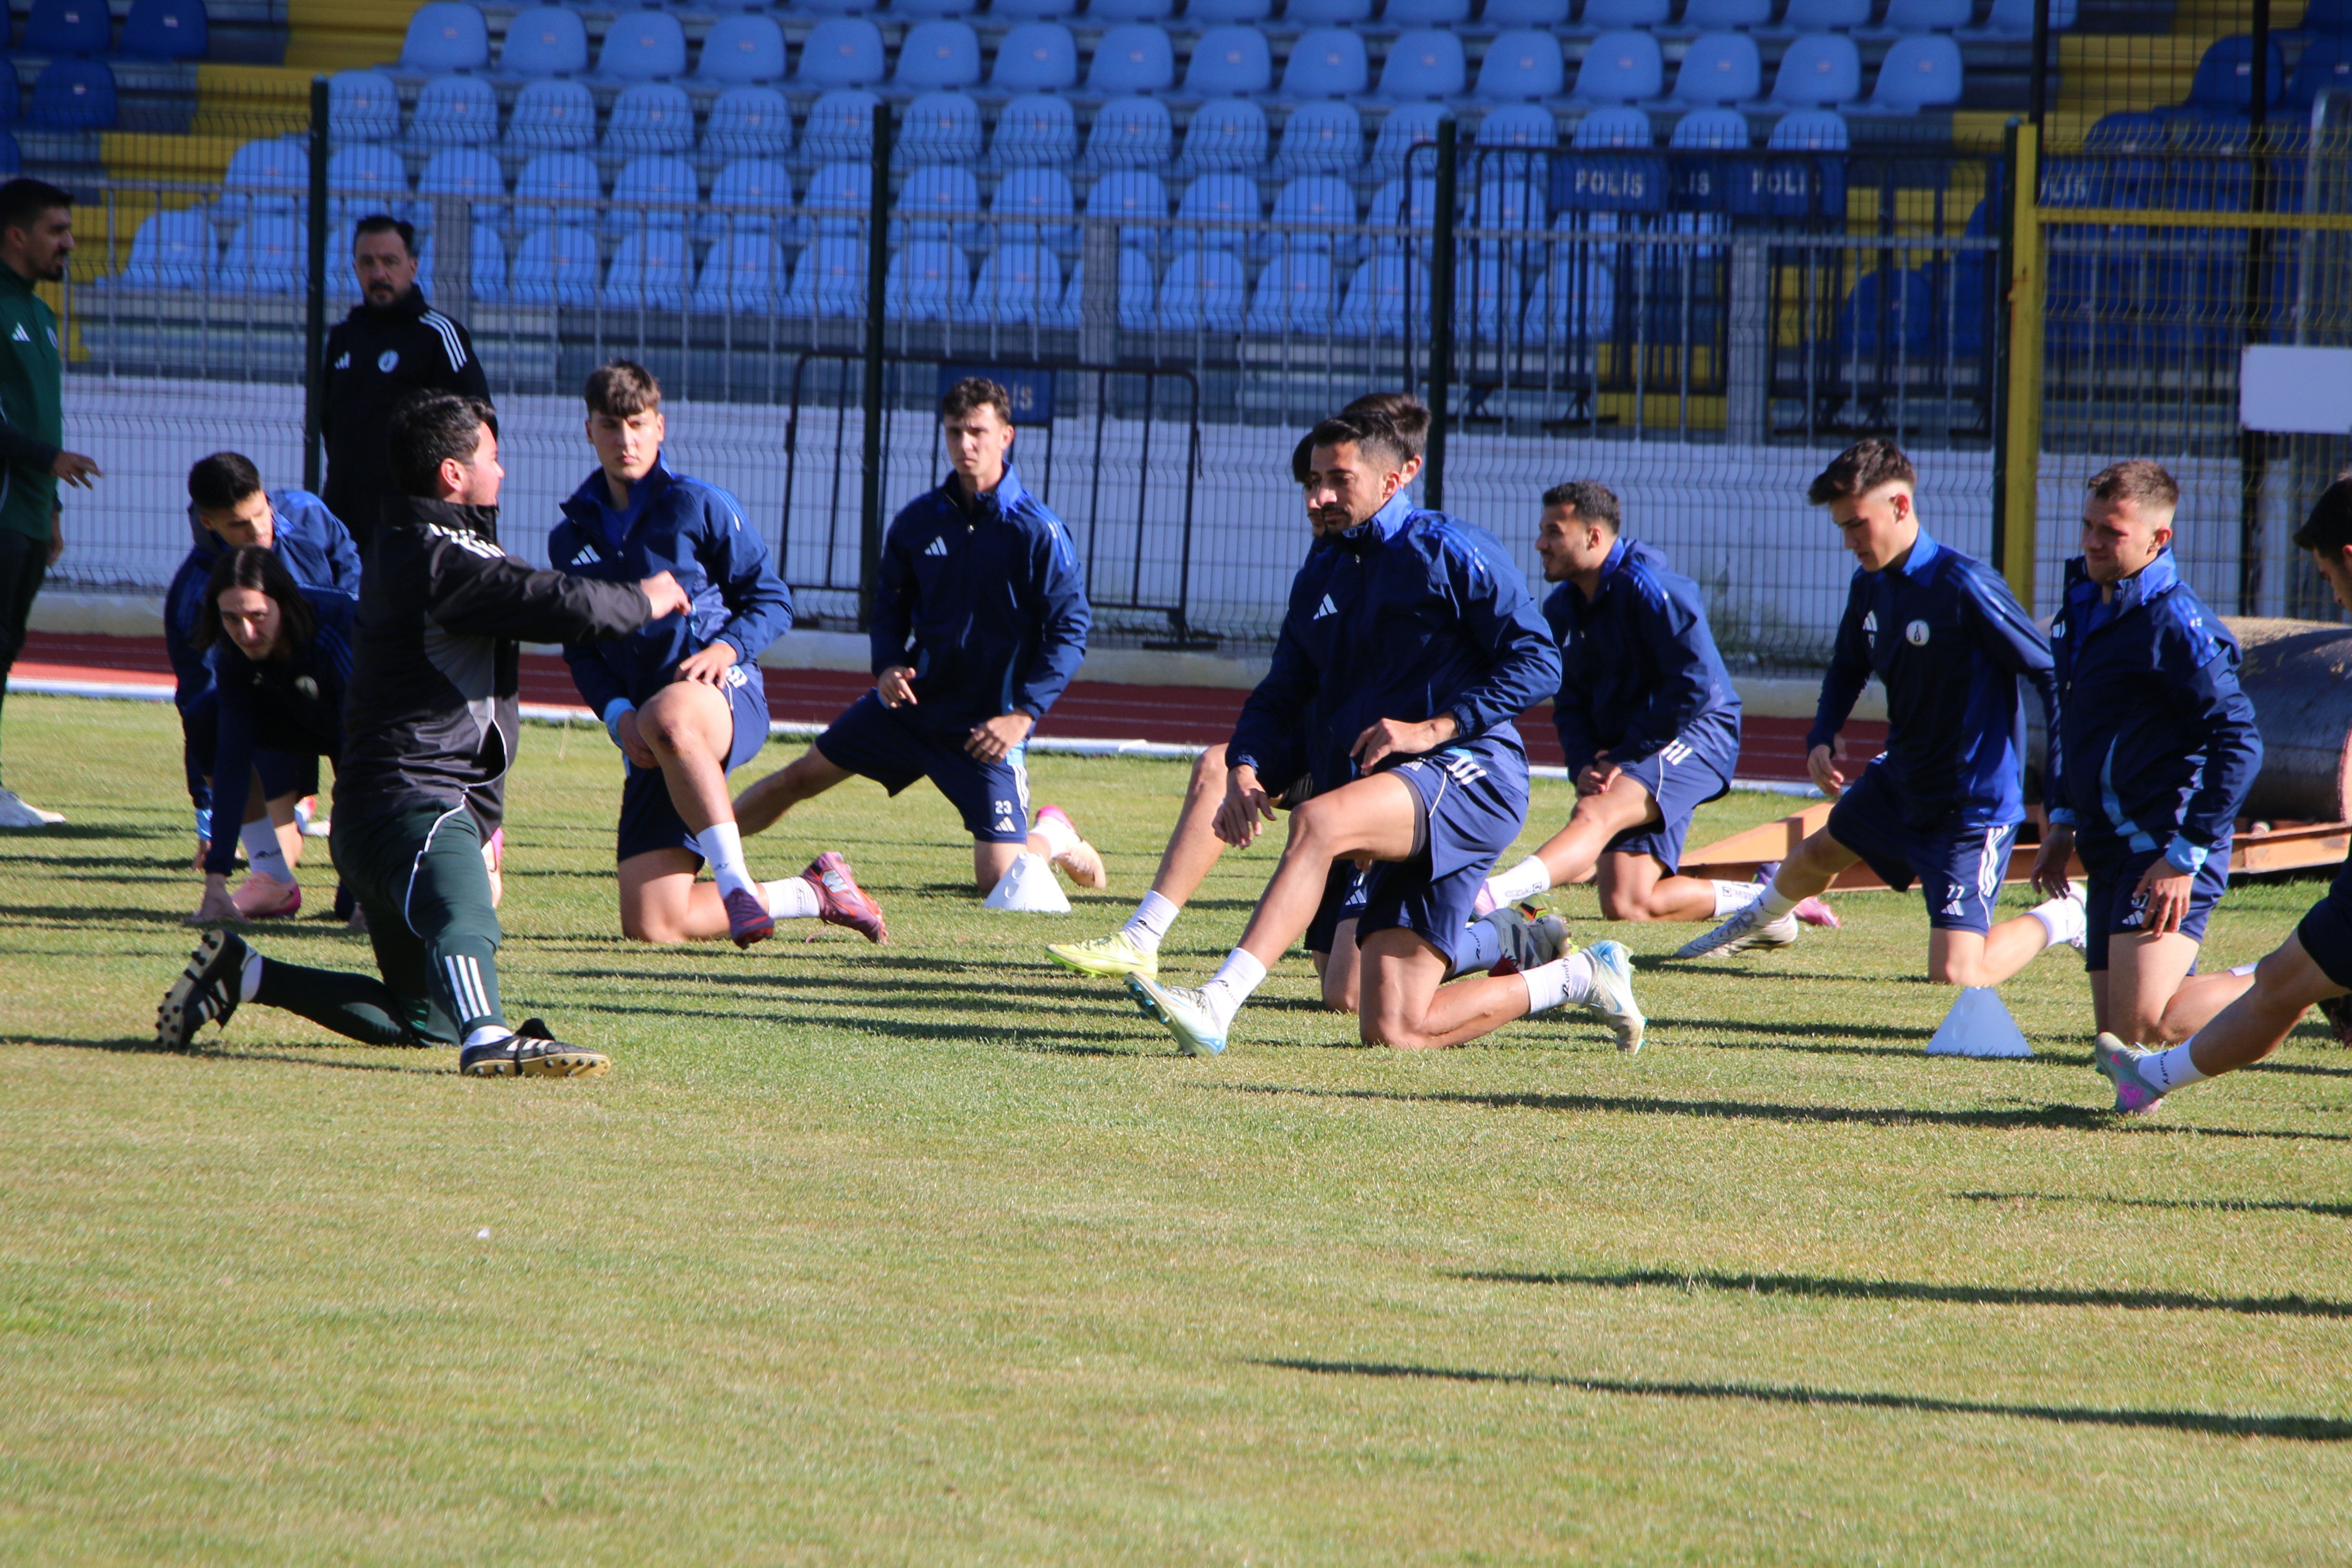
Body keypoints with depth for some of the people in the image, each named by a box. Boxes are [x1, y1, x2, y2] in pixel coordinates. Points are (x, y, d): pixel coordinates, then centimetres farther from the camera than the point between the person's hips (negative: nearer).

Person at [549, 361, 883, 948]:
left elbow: (773, 601, 4)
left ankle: (735, 883, -39)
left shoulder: (699, 506, 3)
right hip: (646, 742, 5)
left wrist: (729, 647, -16)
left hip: (726, 700, -5)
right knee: (650, 926, -6)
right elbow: (580, 651, 17)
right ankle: (811, 893, 15)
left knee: (668, 720, -45)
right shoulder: (571, 539, 15)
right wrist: (616, 714, -2)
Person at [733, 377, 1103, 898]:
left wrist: (1023, 714, -19)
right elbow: (891, 604, 15)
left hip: (987, 727, -4)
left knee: (997, 879, -10)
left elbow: (1071, 631, -12)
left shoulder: (1038, 532, -13)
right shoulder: (918, 522, 1)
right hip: (914, 700, 4)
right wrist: (888, 664, -6)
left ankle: (1057, 837, 24)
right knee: (801, 777, 7)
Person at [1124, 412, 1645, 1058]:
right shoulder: (1318, 580, 21)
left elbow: (1537, 662, -7)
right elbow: (1280, 698, 20)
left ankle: (1217, 1005, -46)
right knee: (1393, 1030, -1)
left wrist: (1435, 728, -18)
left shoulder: (1448, 551, -1)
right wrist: (1245, 770, -2)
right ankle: (1576, 977, 22)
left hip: (1470, 773, -8)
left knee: (1316, 822, -35)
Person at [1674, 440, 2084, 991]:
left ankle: (2059, 920, 12)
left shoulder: (1964, 586, -25)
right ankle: (1767, 919, 65)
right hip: (1898, 781, 8)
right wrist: (1822, 739, 2)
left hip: (1973, 803, -8)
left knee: (1955, 976, -14)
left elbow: (2049, 672, -21)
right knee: (1820, 851, 32)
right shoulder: (1870, 586, 0)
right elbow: (1848, 669, 20)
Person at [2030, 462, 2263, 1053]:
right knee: (2116, 1032, 6)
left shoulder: (2173, 621, -15)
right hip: (2111, 847, 9)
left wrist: (2187, 855, -21)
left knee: (2141, 1026, -19)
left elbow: (2239, 744, -19)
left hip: (2167, 843, -9)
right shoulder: (2082, 602, 12)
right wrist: (2062, 821, 19)